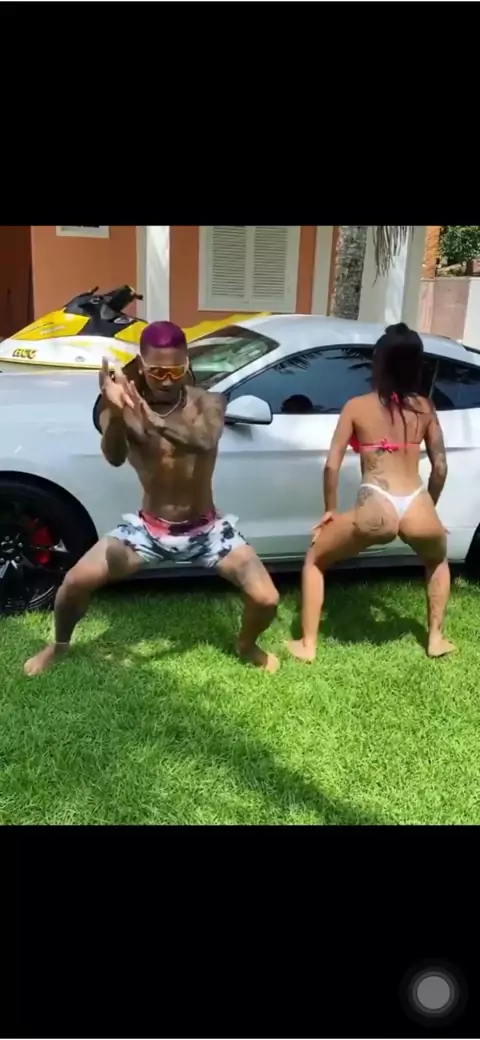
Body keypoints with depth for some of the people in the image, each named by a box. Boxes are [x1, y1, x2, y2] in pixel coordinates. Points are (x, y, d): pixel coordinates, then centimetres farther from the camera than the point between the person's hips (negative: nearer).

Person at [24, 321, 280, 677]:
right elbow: (114, 457, -31)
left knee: (267, 599, -14)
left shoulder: (207, 403, -12)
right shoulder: (127, 404, -10)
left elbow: (206, 441, -36)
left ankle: (247, 645, 22)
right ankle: (59, 645, 22)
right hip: (148, 529, 1)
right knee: (75, 582, -11)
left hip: (205, 530, 0)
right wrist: (115, 413, -53)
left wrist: (154, 421, -56)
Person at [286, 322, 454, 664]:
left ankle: (307, 645, 21)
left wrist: (330, 511, 16)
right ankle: (436, 639, 38)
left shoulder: (358, 406, 6)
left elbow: (332, 465, 3)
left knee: (315, 561, 23)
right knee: (438, 561, 39)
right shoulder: (425, 407, 13)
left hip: (375, 511, -3)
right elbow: (440, 468, 13)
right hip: (418, 511, 3)